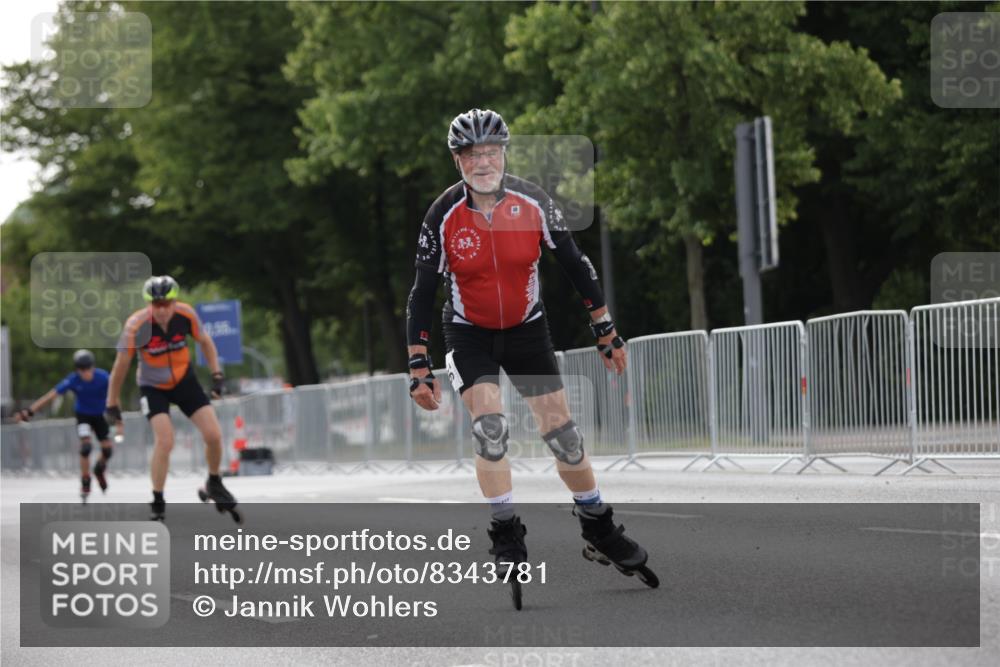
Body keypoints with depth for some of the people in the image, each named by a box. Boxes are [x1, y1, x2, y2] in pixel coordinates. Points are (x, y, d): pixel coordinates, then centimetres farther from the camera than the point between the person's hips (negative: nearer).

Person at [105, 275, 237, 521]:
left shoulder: (186, 315, -20)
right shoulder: (136, 325, -29)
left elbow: (205, 341, 1)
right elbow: (121, 365, -17)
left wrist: (217, 374, -3)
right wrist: (112, 403, -10)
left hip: (184, 381, 3)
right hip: (153, 388, -3)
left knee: (213, 435, -4)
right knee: (164, 441, -21)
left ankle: (214, 484, 24)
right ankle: (158, 503, -6)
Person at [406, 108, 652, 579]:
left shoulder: (533, 204, -15)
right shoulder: (443, 217, -18)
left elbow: (575, 265, -3)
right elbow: (422, 294, -11)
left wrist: (606, 332, -1)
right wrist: (419, 368, -13)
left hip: (527, 329, 1)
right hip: (469, 333, -1)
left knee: (561, 432, 0)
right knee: (489, 426, -20)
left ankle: (597, 525, 20)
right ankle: (506, 535, -7)